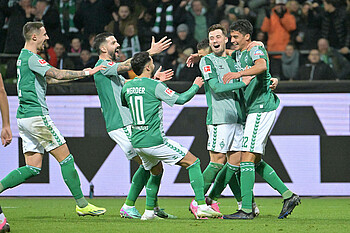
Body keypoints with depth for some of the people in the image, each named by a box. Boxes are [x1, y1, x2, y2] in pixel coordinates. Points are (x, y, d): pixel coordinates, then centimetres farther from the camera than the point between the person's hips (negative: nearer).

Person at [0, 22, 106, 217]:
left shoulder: (24, 57, 18)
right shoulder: (31, 58, -13)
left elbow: (49, 78, 29)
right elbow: (57, 74, -22)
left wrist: (79, 75, 27)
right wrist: (86, 72, -13)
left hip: (24, 118, 10)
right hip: (36, 115, -10)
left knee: (33, 168, 6)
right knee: (65, 157, -3)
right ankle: (82, 204, 1)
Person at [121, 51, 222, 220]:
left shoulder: (127, 87, 7)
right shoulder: (155, 86, -13)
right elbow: (180, 99, -10)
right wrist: (196, 86, 8)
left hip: (137, 142, 7)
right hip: (155, 141, -7)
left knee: (156, 171, 30)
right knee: (193, 162, 1)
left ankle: (149, 211, 22)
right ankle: (202, 207, -7)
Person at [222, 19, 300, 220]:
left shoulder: (256, 50, -11)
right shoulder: (238, 54, 17)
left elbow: (261, 66, -34)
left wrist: (239, 74, -45)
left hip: (262, 109, -10)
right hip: (254, 110, 10)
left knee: (248, 157, -14)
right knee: (255, 161, 9)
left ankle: (246, 209, -16)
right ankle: (288, 196, 12)